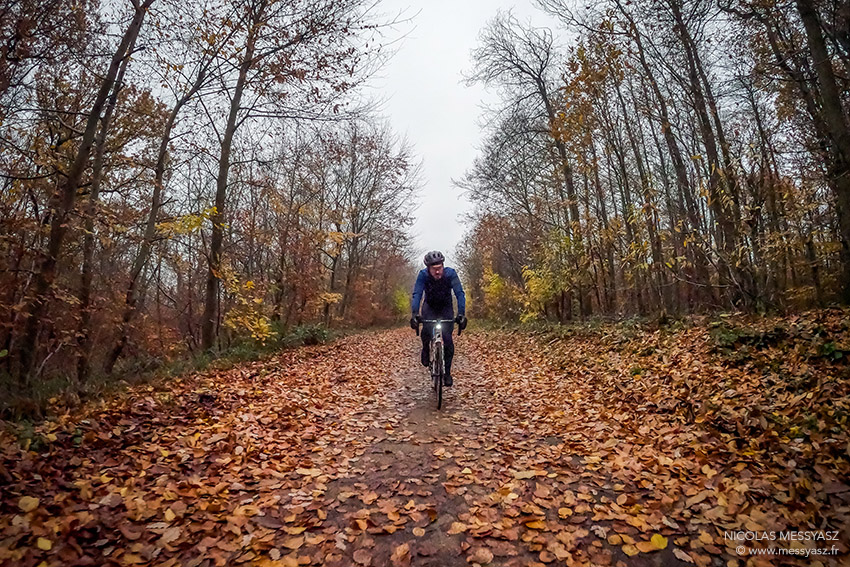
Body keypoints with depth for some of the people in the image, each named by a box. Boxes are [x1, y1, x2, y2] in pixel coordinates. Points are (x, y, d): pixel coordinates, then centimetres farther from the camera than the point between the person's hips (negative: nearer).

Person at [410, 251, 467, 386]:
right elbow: (417, 294, -32)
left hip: (446, 308, 0)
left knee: (447, 339, -12)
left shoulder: (450, 273, -26)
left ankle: (447, 372, 3)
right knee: (427, 330, -28)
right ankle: (426, 349, 5)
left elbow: (459, 294, -31)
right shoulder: (423, 275, -26)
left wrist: (461, 314, -44)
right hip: (430, 307, 0)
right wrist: (415, 314, -47)